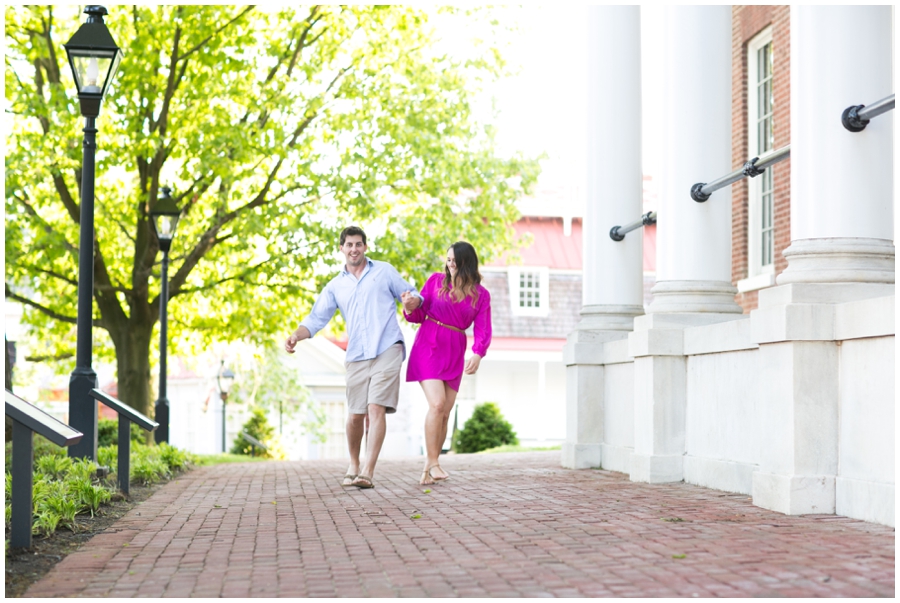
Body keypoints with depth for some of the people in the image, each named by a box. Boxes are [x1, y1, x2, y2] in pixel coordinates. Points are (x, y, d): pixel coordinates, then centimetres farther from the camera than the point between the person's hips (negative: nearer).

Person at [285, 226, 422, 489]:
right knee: (355, 415, 3)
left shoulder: (384, 271, 11)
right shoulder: (335, 286, 17)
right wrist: (297, 335, -10)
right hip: (357, 356, 3)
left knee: (376, 409, -15)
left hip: (387, 350, -3)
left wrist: (413, 300, -14)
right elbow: (317, 318, 9)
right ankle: (353, 466, 26)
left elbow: (412, 294, 12)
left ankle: (367, 472, -18)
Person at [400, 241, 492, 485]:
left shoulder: (481, 295, 5)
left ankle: (428, 469, 11)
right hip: (429, 346, -3)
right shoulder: (436, 280, 1)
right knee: (437, 404, -19)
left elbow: (482, 331, -3)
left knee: (445, 413, 2)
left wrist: (477, 355, -21)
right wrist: (411, 308, -17)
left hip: (455, 353, 3)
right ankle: (432, 463, -11)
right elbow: (420, 315, 6)